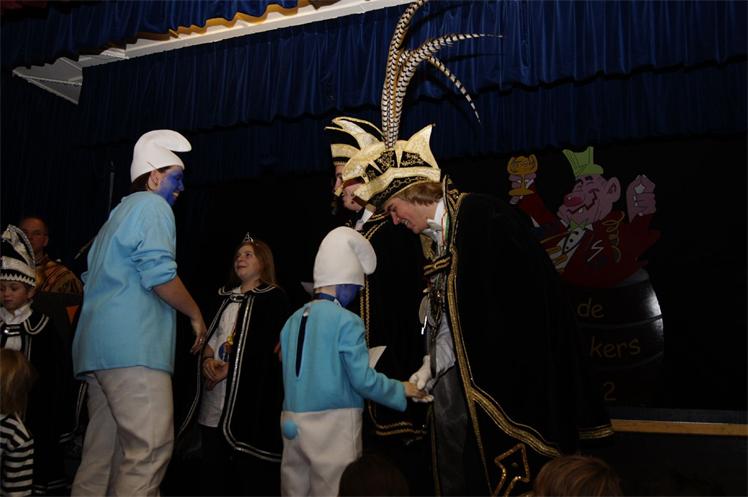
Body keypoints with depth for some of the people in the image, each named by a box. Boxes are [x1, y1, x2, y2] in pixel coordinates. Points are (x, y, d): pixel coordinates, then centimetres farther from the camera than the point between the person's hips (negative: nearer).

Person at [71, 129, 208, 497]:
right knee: (150, 448, -12)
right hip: (133, 345, -10)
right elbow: (159, 274, -15)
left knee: (102, 453, 10)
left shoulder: (118, 215, 29)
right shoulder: (151, 205, -1)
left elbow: (92, 279, 31)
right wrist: (196, 314, -2)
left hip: (99, 345, 10)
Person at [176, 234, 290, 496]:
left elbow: (266, 345, -8)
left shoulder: (273, 297, 1)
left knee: (246, 464, -5)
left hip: (249, 389, -6)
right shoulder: (227, 297, 21)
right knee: (212, 462, 7)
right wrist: (207, 360, -4)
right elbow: (211, 335, 17)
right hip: (214, 391, 6)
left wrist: (228, 369, -13)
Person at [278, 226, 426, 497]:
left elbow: (297, 374, 13)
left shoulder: (293, 320, 8)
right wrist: (402, 390, 2)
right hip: (333, 424, -6)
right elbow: (363, 379, -12)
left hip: (293, 423, 7)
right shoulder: (346, 321, -12)